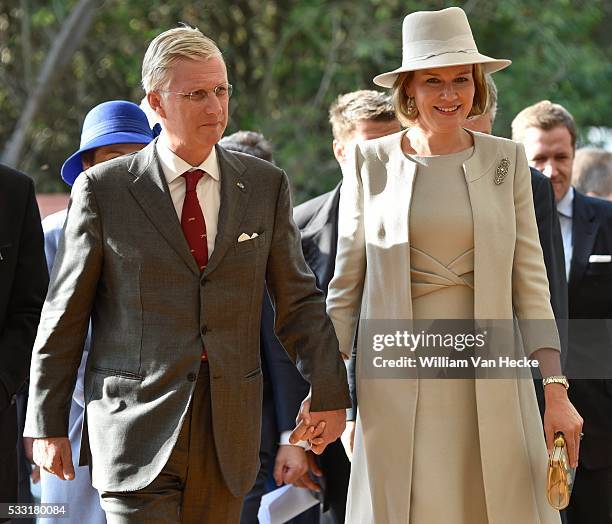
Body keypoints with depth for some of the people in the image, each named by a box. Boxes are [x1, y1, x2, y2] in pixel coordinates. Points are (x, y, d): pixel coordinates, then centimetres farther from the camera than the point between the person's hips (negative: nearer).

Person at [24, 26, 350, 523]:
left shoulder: (265, 185, 8)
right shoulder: (102, 189, 0)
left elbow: (297, 299, 10)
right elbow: (64, 316, 3)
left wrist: (329, 390, -1)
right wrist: (48, 425, 2)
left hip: (229, 432, 3)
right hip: (137, 426, -3)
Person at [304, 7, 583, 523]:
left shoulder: (506, 161, 7)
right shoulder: (372, 162, 5)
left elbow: (530, 279, 5)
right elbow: (347, 281, 8)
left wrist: (555, 389, -3)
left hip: (490, 379, 1)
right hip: (397, 382, 0)